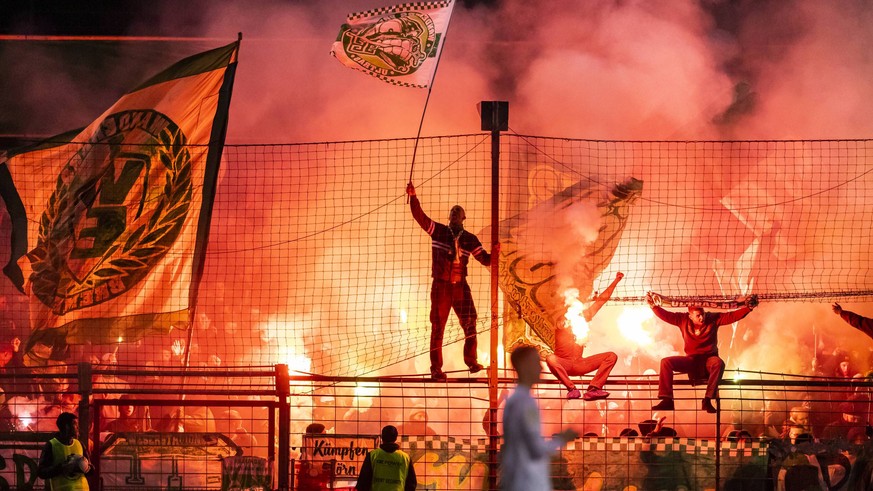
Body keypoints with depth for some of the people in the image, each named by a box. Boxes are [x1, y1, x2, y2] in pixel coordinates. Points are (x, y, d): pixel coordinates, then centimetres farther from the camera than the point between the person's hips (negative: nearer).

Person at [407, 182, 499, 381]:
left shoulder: (470, 239, 8)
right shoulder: (438, 231, 5)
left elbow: (485, 259, 8)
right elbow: (419, 216, -3)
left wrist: (493, 253, -13)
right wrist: (413, 197, -16)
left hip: (460, 285, 2)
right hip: (441, 285, -2)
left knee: (469, 322, -4)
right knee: (438, 326, -1)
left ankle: (471, 361, 10)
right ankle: (436, 369, 2)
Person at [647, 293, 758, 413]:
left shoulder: (713, 319, -4)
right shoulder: (683, 320, 2)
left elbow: (733, 316, -9)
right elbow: (666, 315, 1)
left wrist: (748, 307, -21)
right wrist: (653, 306, -13)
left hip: (708, 360, -2)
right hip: (691, 361, 2)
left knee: (719, 363, -38)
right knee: (666, 362, -18)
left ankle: (707, 401, -39)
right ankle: (667, 400, -27)